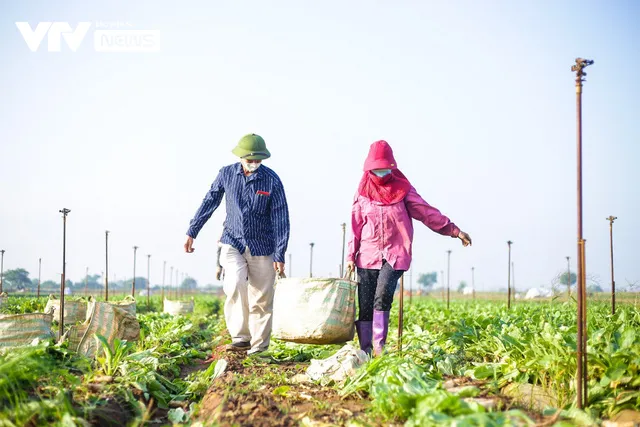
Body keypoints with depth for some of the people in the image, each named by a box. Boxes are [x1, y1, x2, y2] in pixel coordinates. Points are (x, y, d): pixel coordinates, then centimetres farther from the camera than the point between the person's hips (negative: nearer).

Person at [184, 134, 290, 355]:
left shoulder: (272, 181, -9)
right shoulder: (226, 174, -2)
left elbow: (280, 219, -8)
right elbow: (209, 202, 10)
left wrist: (279, 255, -11)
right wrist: (191, 232, 12)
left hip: (261, 247, -1)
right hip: (233, 243, 1)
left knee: (261, 300, 1)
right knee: (235, 285, -23)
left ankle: (258, 348, 13)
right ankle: (241, 337, -14)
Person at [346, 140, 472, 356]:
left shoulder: (402, 189, 5)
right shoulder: (363, 192, 9)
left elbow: (427, 213, 5)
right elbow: (356, 227, 11)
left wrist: (454, 230, 0)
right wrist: (351, 256, 4)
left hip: (395, 255, -2)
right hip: (368, 256, 2)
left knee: (383, 295, -24)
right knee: (365, 306, -2)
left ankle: (379, 346, -19)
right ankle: (365, 351, 4)